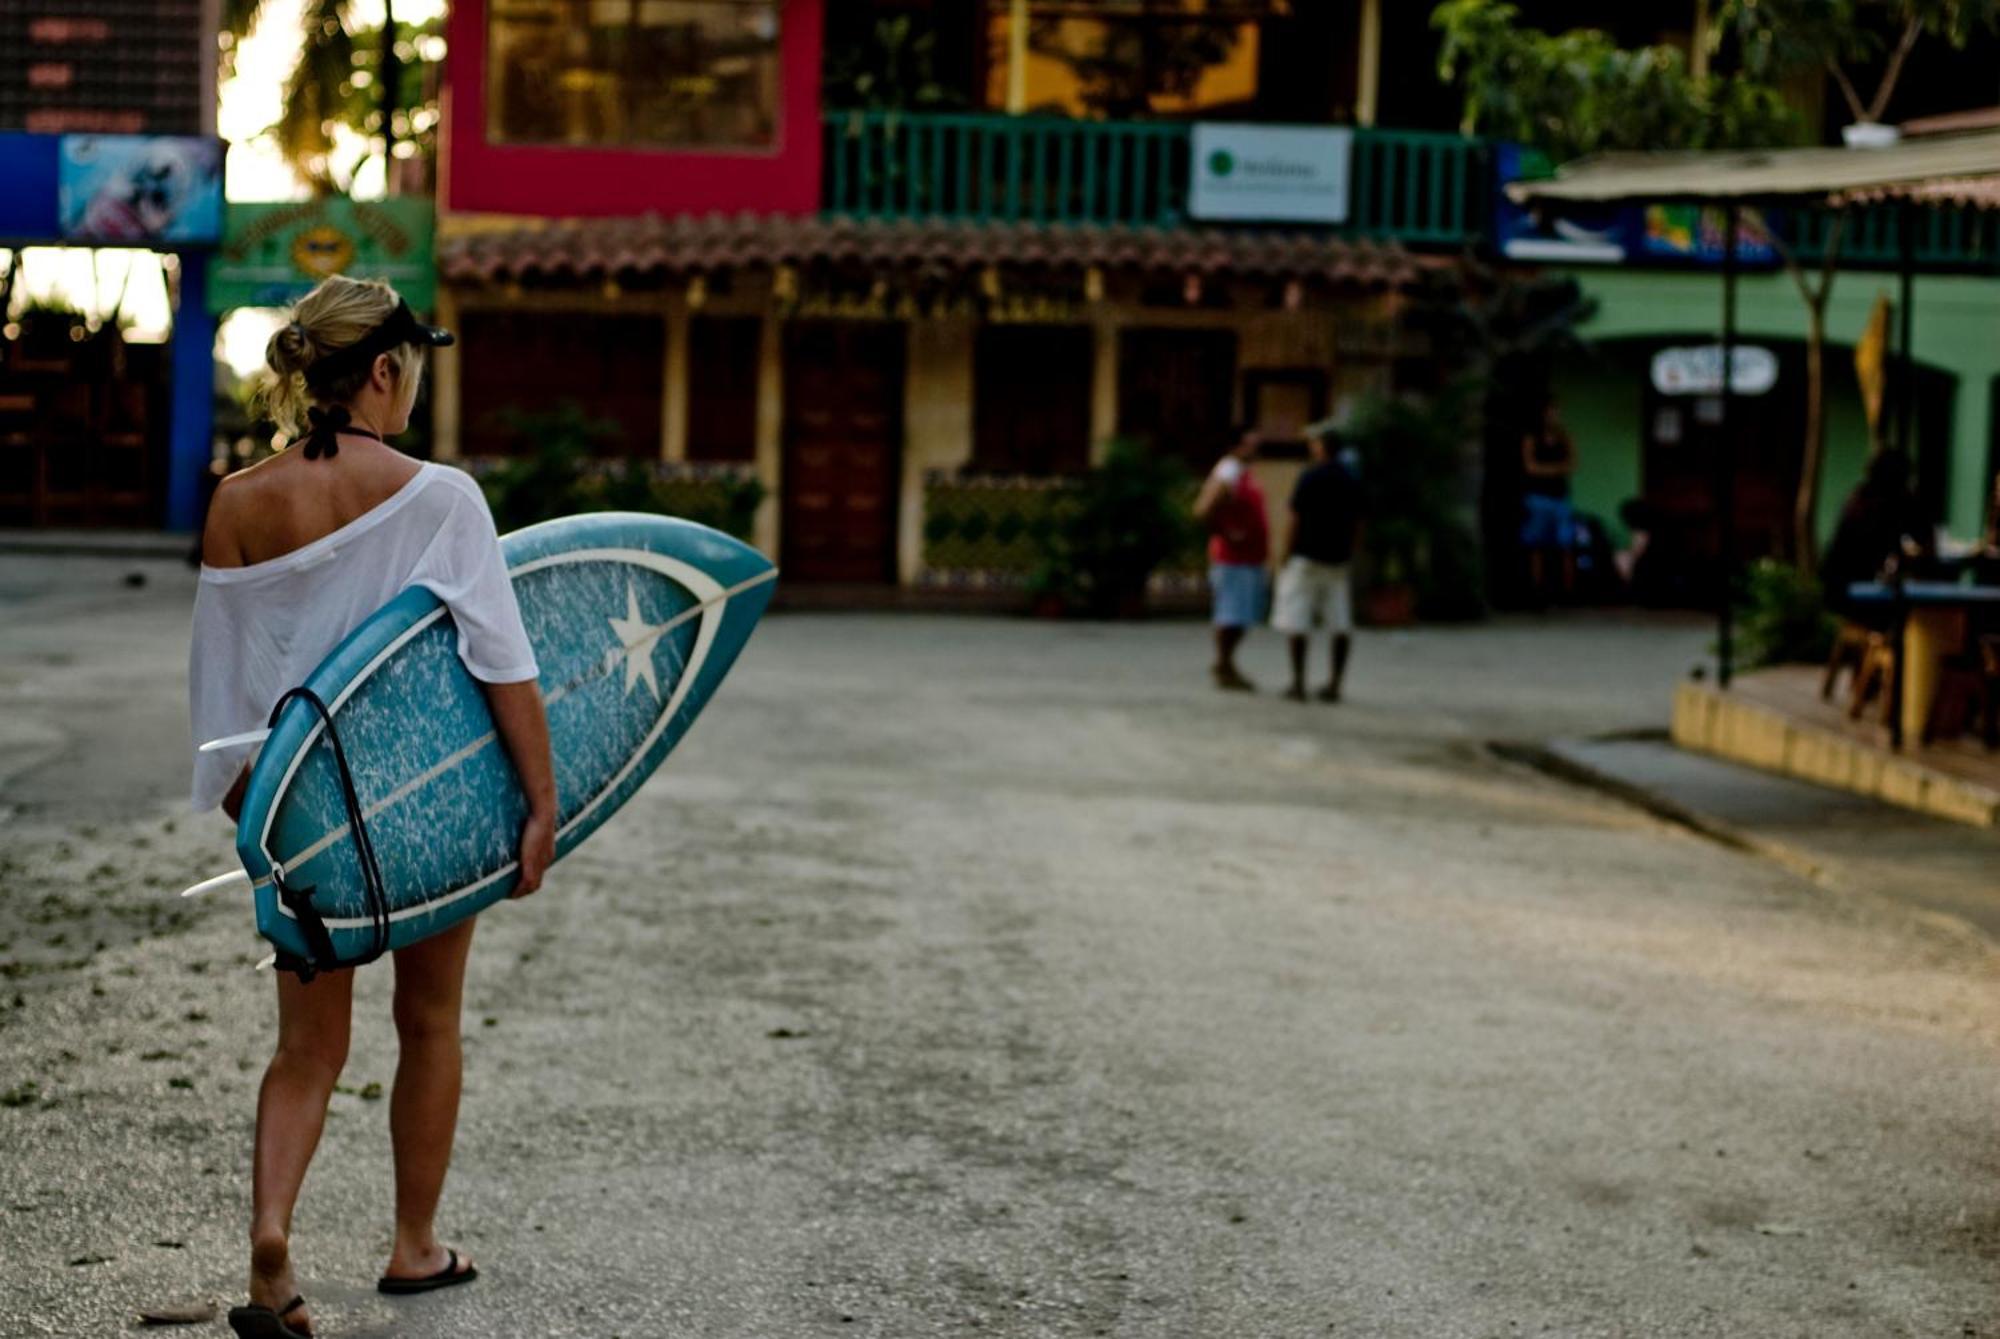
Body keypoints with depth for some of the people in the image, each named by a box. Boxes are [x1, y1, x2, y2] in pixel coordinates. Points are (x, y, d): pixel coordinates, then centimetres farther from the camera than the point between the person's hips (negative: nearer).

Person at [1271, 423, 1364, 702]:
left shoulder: (1309, 478, -9)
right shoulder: (1352, 480, 7)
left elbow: (1296, 522, -9)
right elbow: (1357, 525, 10)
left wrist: (1285, 558, -2)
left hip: (1307, 557, -5)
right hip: (1338, 561, 5)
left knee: (1296, 623, 0)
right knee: (1341, 624, 5)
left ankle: (1298, 682, -3)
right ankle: (1335, 683, 4)